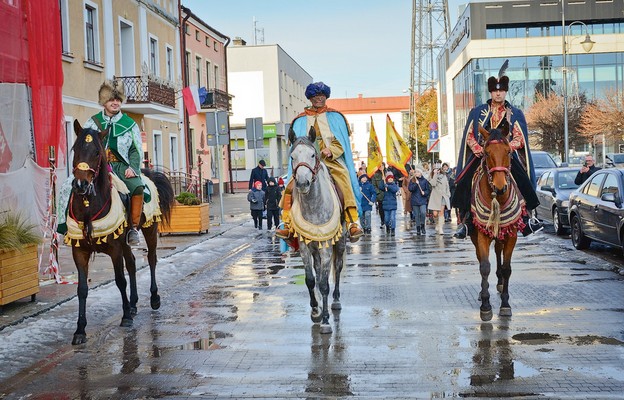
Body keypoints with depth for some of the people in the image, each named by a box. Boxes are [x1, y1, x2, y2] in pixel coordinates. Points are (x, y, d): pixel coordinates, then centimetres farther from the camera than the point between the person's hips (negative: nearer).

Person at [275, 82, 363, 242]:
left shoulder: (335, 117, 12)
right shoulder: (300, 120, 15)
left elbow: (340, 143, 6)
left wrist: (330, 151, -15)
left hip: (332, 160, -1)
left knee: (345, 185, -29)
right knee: (290, 187, -22)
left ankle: (353, 224, -30)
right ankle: (288, 226, -19)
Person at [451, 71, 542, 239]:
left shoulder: (515, 114, 9)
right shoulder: (478, 112, 10)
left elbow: (519, 139, 3)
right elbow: (469, 136, 9)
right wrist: (478, 149, -9)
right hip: (481, 154, 0)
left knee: (523, 180, -20)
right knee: (464, 182, -17)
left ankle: (527, 216, -9)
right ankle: (463, 221, -9)